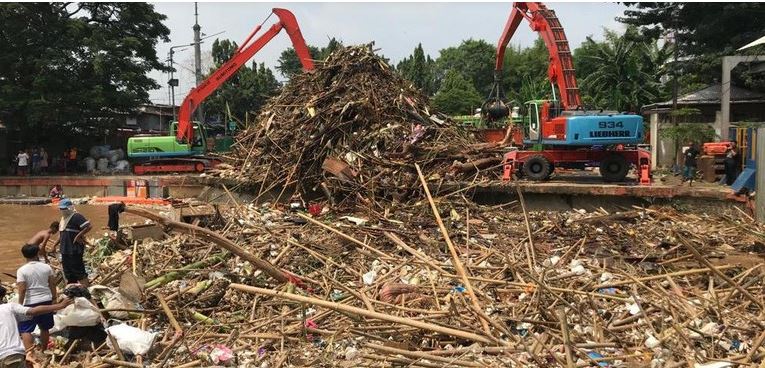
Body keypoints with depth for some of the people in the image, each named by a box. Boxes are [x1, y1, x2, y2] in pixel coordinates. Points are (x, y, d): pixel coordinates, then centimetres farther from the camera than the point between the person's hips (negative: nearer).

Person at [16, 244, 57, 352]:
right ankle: (43, 351, 25)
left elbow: (22, 290, -13)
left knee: (25, 330, 3)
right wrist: (54, 299, 15)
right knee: (44, 328, 16)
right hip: (46, 301, 4)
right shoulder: (47, 267, 1)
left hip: (30, 303, -4)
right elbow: (53, 285, 4)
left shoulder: (22, 270, -9)